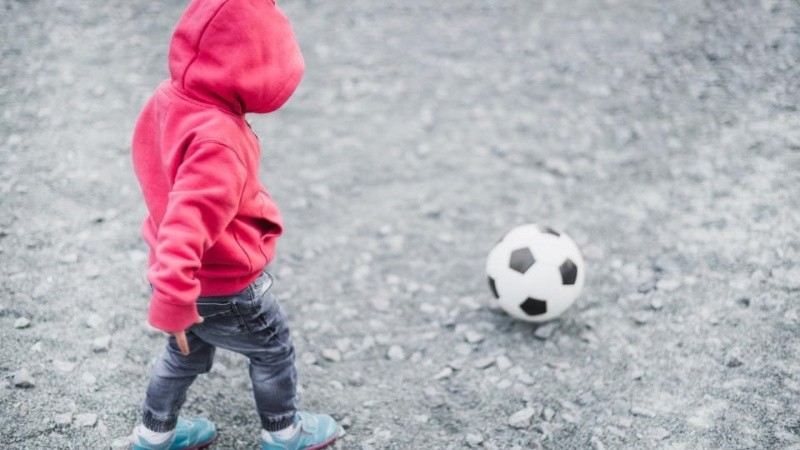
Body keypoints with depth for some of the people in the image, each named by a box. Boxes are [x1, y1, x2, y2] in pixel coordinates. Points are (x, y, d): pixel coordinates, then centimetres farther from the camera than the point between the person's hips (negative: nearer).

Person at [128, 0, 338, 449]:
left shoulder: (168, 97, -8)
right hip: (225, 289, -7)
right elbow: (187, 226, -41)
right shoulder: (218, 143, -36)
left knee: (188, 352, 30)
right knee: (274, 352, 20)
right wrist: (173, 305, -34)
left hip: (193, 276, 8)